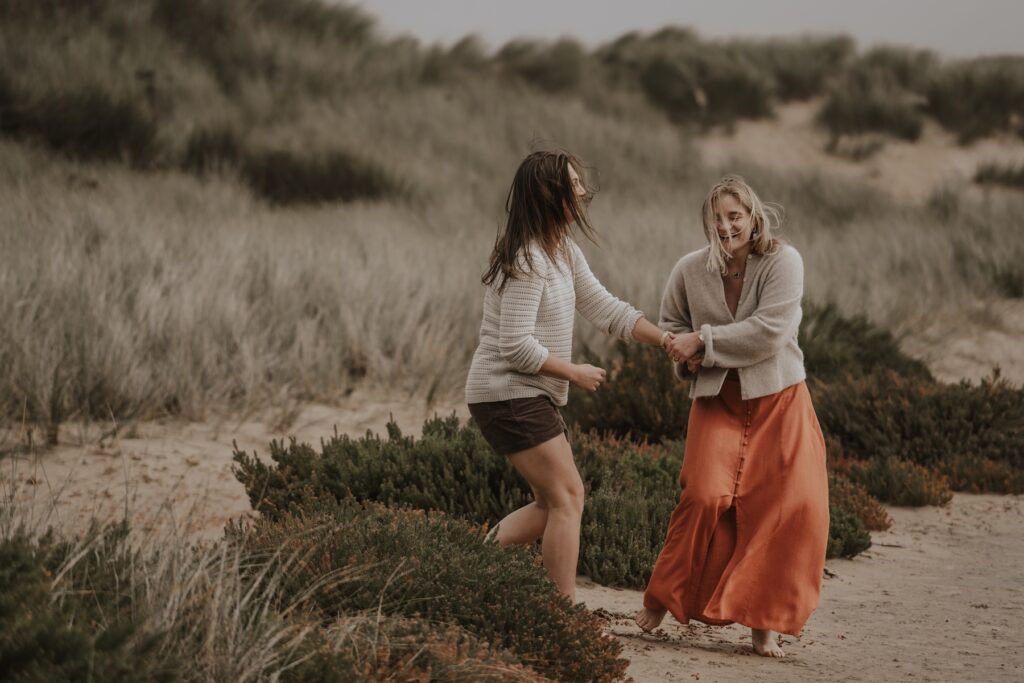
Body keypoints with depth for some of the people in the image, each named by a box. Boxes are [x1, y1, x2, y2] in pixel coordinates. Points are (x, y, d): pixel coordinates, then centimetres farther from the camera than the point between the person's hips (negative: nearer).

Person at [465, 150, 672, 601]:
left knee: (554, 504, 14)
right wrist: (575, 373, -13)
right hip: (509, 394, -10)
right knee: (567, 498, -9)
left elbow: (605, 309, 13)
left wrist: (665, 339, 2)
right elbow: (517, 347, -24)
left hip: (529, 396, 10)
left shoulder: (564, 254, 12)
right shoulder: (526, 261, -20)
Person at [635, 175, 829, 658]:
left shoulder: (783, 263, -10)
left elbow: (769, 330, -21)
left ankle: (763, 622, 6)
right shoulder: (690, 270, 0)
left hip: (778, 401, -1)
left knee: (791, 508, -7)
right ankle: (661, 602, 0)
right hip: (717, 401, 1)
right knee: (704, 497, -16)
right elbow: (671, 324, 19)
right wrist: (686, 358, -2)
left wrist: (703, 341, -17)